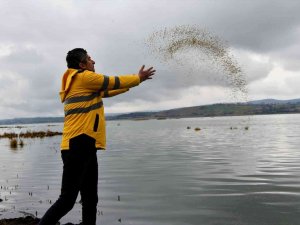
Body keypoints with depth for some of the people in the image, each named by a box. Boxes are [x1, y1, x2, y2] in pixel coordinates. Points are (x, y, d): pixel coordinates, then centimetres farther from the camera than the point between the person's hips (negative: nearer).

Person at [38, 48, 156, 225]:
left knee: (90, 200, 12)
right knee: (67, 200, -8)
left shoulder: (86, 85, 22)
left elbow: (108, 91, 29)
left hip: (84, 147, 10)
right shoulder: (84, 77, -5)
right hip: (78, 146, -10)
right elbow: (115, 83, 1)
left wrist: (135, 79, 34)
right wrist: (138, 78, 18)